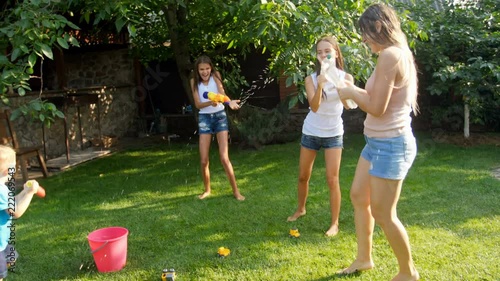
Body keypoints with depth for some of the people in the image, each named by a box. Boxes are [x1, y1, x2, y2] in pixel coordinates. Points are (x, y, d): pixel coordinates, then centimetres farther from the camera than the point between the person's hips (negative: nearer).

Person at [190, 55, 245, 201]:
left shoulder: (215, 75, -6)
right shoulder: (194, 81, -3)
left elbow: (222, 93, -21)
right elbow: (198, 104, -10)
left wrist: (230, 101, -43)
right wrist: (210, 103, -30)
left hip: (219, 116, -1)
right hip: (204, 118, 2)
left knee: (224, 158, -8)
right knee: (203, 160, 2)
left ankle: (235, 190, 4)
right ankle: (207, 189, 24)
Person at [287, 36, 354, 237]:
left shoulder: (345, 77, -7)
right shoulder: (311, 79, -7)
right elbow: (314, 107, -19)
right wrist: (320, 85, -34)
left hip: (333, 134, -2)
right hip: (311, 132, 2)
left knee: (332, 180, -6)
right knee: (303, 176, 12)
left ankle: (335, 223, 6)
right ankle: (300, 209, 36)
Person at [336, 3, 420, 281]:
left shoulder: (389, 55, -21)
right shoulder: (398, 53, 10)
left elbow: (377, 108, -23)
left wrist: (351, 93, -7)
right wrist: (357, 90, 9)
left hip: (391, 145, -10)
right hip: (379, 141, 10)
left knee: (382, 214, 2)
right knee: (358, 196, 19)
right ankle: (364, 258, 33)